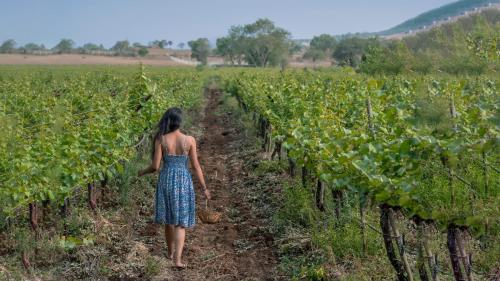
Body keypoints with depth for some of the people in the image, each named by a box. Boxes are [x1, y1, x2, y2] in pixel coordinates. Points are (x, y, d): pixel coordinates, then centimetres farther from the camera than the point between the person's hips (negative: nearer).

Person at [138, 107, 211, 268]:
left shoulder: (161, 139, -8)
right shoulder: (189, 140, -9)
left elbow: (155, 166, -7)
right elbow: (196, 166, -6)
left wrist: (143, 172, 15)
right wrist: (204, 188, 4)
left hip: (166, 181, 2)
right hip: (183, 182, -1)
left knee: (169, 218, 21)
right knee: (181, 222, 4)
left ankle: (170, 251, 38)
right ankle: (177, 259, -7)